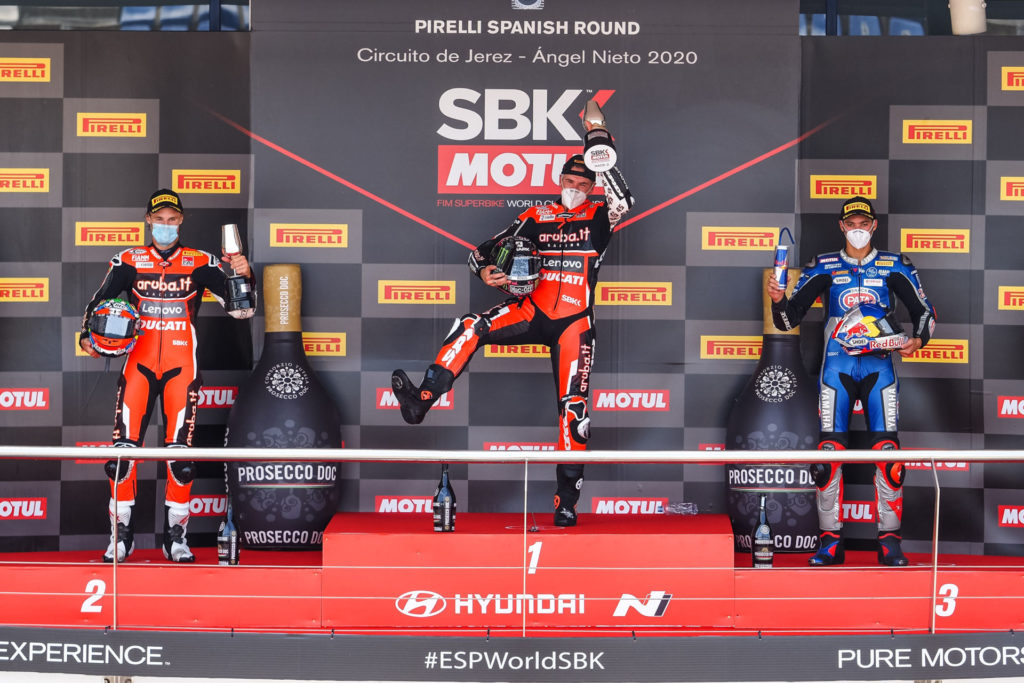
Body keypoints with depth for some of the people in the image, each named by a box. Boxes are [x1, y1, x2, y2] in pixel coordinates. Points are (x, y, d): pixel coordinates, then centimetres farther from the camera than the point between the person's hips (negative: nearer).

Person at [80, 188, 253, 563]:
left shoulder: (200, 263, 5)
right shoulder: (129, 262, 8)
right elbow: (99, 301, 3)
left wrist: (242, 275, -22)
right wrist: (88, 335, -15)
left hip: (180, 366, -1)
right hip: (138, 363, 1)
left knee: (180, 452, -5)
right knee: (123, 447, -6)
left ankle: (175, 535, 7)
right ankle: (121, 532, 6)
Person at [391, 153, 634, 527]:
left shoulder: (598, 217, 4)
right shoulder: (537, 217, 10)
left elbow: (623, 201, -20)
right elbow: (484, 250, 8)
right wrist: (485, 270, -14)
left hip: (573, 322, -2)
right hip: (532, 310, 2)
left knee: (573, 405, -12)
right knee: (469, 328, -24)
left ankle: (567, 496, -5)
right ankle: (420, 402, -30)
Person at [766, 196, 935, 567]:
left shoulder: (894, 266, 8)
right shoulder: (824, 267, 7)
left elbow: (924, 310, 11)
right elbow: (789, 318, 4)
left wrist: (918, 338, -9)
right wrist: (779, 300, -17)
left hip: (879, 364, 0)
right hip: (837, 365, 0)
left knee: (887, 449, -9)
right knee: (830, 449, -7)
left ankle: (890, 540, -1)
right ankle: (831, 541, 1)